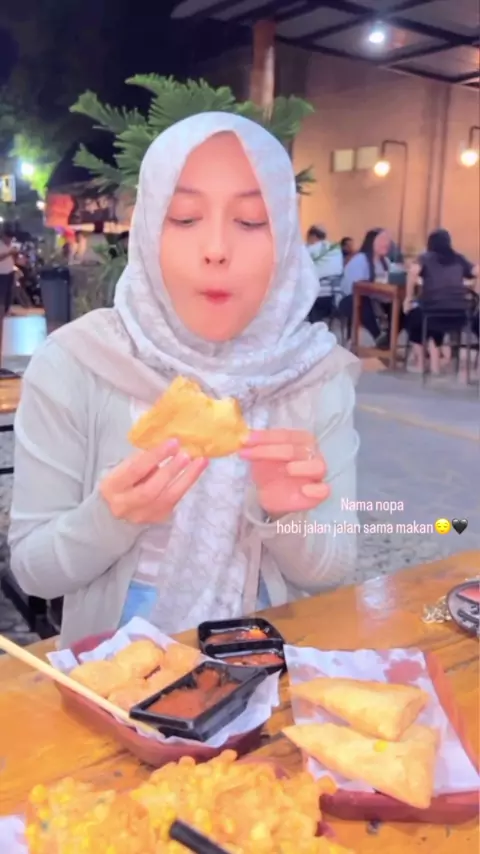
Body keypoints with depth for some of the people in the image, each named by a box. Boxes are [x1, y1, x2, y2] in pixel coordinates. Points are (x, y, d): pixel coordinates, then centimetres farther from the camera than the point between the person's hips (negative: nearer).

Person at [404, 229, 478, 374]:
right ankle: (435, 365, 29)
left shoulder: (426, 257, 8)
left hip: (436, 313, -3)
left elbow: (413, 271, -11)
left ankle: (420, 363, 26)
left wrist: (408, 298, -5)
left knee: (413, 314, 29)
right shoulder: (459, 258, 19)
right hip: (460, 316, 4)